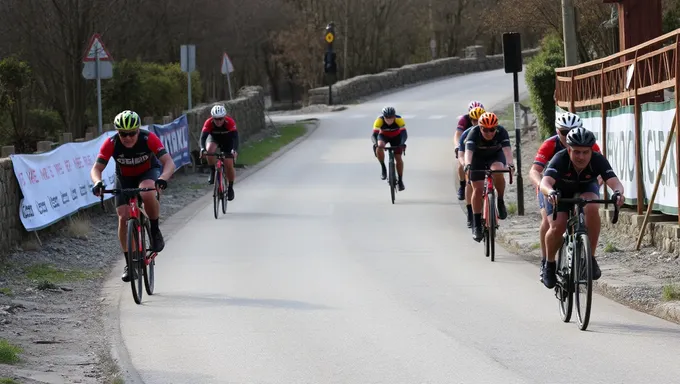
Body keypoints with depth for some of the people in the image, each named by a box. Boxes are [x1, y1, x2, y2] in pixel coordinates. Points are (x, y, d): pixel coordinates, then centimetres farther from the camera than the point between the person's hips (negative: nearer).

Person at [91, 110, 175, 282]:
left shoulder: (148, 139, -31)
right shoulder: (111, 144, -27)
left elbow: (169, 162, -37)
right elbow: (96, 168, -27)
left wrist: (163, 179, -57)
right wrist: (98, 182, -50)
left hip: (148, 173, -2)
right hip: (124, 178, 2)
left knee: (147, 194, -36)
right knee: (123, 218, -11)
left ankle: (155, 231, -11)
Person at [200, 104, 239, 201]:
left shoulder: (230, 122, -34)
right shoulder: (208, 123, -32)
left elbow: (235, 137, -41)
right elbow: (203, 136, -39)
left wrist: (234, 150, -58)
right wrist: (202, 149, -57)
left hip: (227, 140, -1)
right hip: (214, 138, 1)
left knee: (229, 165, -10)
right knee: (210, 149, -34)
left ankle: (230, 188, 11)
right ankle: (213, 172, -12)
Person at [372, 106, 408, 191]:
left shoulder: (399, 120, -34)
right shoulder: (379, 120, -34)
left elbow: (404, 134, -38)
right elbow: (374, 135, -39)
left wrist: (402, 143, -57)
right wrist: (376, 143, -60)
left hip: (396, 136, 0)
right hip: (383, 135, 0)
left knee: (398, 158, -8)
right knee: (379, 148, -32)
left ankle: (400, 180, 8)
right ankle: (383, 167, -9)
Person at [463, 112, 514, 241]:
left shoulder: (501, 132, -28)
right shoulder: (474, 133, -30)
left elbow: (507, 149, -41)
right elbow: (468, 150, -44)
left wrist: (509, 163, -60)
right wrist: (468, 164, -64)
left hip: (496, 156, 0)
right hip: (478, 158, 0)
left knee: (498, 172, -34)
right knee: (477, 189, -9)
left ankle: (500, 201, -10)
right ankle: (476, 225, 1)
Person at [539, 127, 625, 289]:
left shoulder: (598, 160, -32)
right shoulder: (560, 160, -36)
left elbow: (614, 181, -43)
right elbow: (545, 182, -49)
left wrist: (618, 192, -67)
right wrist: (550, 192, -73)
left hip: (586, 189, 1)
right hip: (561, 192, -1)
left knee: (592, 209, -33)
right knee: (557, 227, -23)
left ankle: (590, 258, -18)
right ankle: (549, 264, 5)